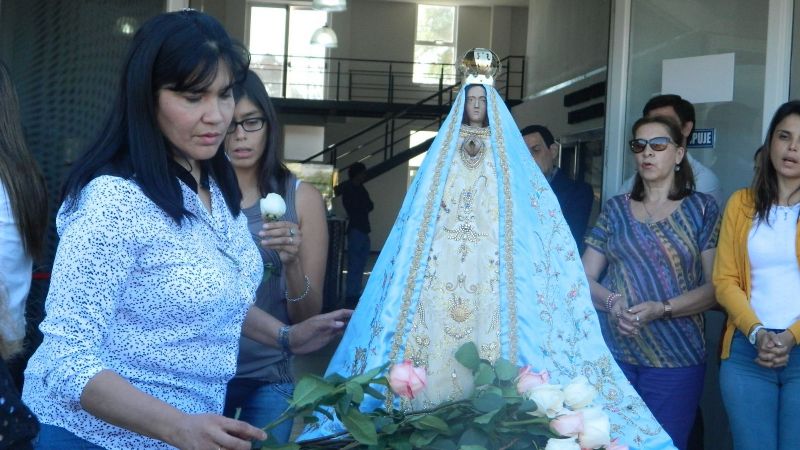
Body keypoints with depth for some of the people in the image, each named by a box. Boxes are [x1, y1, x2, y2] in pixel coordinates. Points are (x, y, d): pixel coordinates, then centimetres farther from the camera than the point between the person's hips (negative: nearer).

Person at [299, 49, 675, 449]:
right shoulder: (443, 152, 16)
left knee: (487, 319, -11)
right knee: (437, 340, -6)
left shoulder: (506, 154, 12)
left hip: (489, 267, -1)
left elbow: (531, 213, 6)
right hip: (442, 267, 1)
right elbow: (420, 216, 14)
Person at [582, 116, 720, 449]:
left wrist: (661, 309, -18)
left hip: (675, 358, -2)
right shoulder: (615, 209, 10)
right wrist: (613, 302, -14)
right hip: (612, 353, 2)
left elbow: (715, 286, -4)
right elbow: (585, 278, 7)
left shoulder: (701, 208, 2)